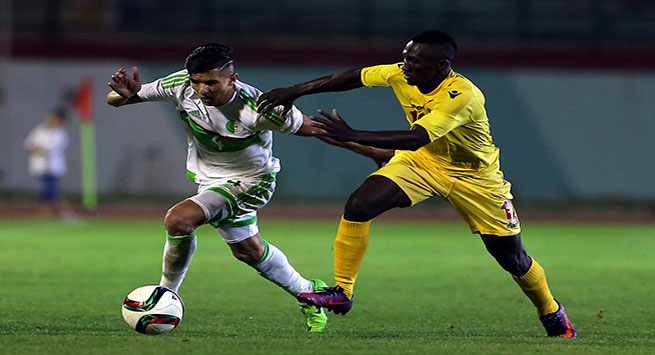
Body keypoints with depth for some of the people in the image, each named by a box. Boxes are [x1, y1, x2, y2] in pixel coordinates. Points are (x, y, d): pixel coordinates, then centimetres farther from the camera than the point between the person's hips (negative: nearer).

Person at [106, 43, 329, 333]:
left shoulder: (257, 108, -33)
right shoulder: (181, 85, -22)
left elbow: (309, 128, -20)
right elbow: (113, 101, -16)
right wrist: (125, 95, -39)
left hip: (250, 183, -6)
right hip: (206, 176, 6)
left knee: (179, 220, -26)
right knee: (248, 250, 20)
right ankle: (307, 292, 45)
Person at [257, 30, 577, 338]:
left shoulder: (462, 95, -37)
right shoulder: (401, 76, -18)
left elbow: (415, 139, -45)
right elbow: (352, 78, -5)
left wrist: (352, 137, -51)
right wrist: (294, 91, -7)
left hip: (473, 176, -4)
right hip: (421, 162, 4)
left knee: (512, 257, 2)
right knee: (358, 206, -19)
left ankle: (552, 313, 31)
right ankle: (341, 291, -7)